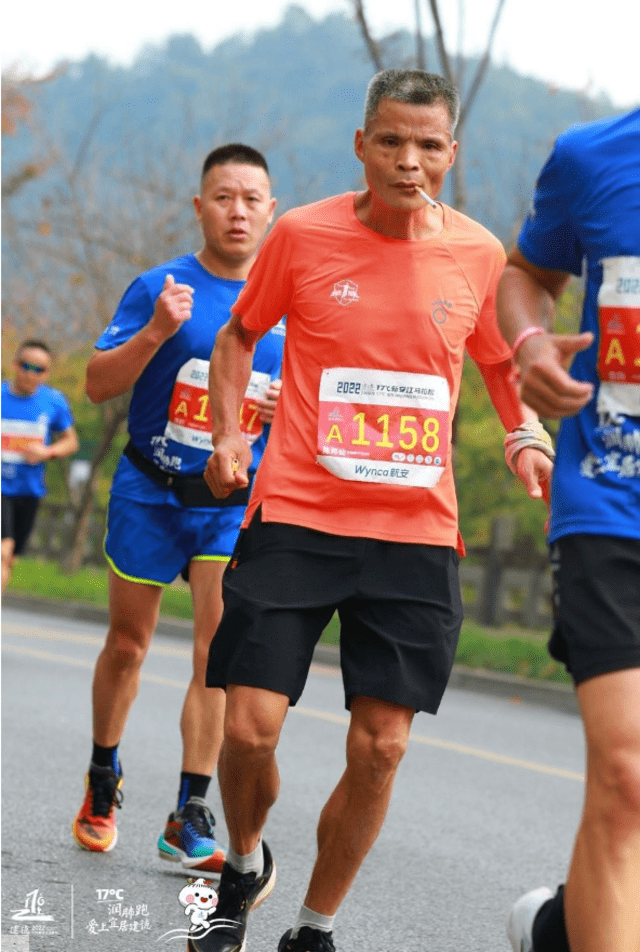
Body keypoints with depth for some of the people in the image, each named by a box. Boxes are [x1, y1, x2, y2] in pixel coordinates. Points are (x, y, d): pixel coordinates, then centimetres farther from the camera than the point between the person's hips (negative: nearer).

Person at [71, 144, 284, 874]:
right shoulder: (161, 288, -6)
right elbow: (98, 384, -10)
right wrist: (156, 333, -26)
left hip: (237, 503, 1)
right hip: (151, 492, -1)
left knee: (218, 650, -11)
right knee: (127, 644, 9)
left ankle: (189, 819, -7)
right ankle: (102, 783, 32)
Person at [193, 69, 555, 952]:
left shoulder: (478, 252, 3)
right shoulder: (303, 235, -3)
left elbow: (499, 358, 21)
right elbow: (239, 335, 13)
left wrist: (526, 434, 3)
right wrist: (227, 434, -1)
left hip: (417, 532, 2)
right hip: (295, 517, -2)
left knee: (379, 747, -2)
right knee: (250, 728, -7)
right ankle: (246, 863, 25)